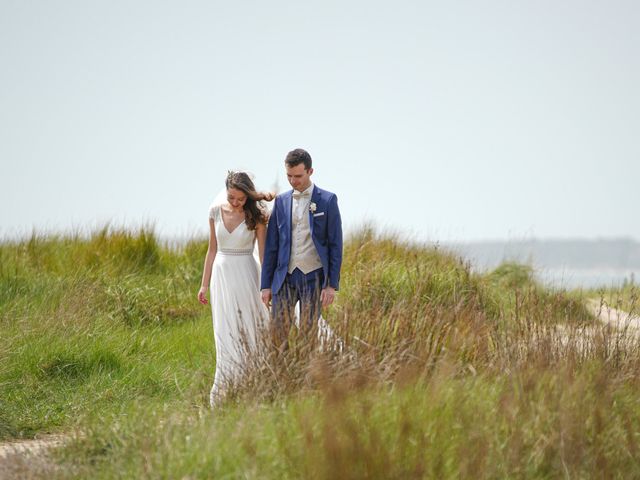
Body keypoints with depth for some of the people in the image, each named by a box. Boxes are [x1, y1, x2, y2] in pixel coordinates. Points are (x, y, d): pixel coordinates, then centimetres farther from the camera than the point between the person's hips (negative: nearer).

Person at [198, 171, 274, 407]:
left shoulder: (255, 216, -6)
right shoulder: (216, 211, 3)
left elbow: (263, 252, -5)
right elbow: (212, 250, 11)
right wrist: (204, 284, 11)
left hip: (245, 276, -3)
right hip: (221, 275, 3)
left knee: (245, 333, -2)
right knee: (225, 336, 3)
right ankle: (223, 395, 7)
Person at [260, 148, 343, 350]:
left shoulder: (327, 200, -1)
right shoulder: (281, 201, 9)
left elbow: (335, 245, -2)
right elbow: (271, 245, 11)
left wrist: (332, 284, -8)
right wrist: (266, 284, 7)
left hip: (313, 277, -3)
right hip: (285, 277, 3)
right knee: (279, 334, -5)